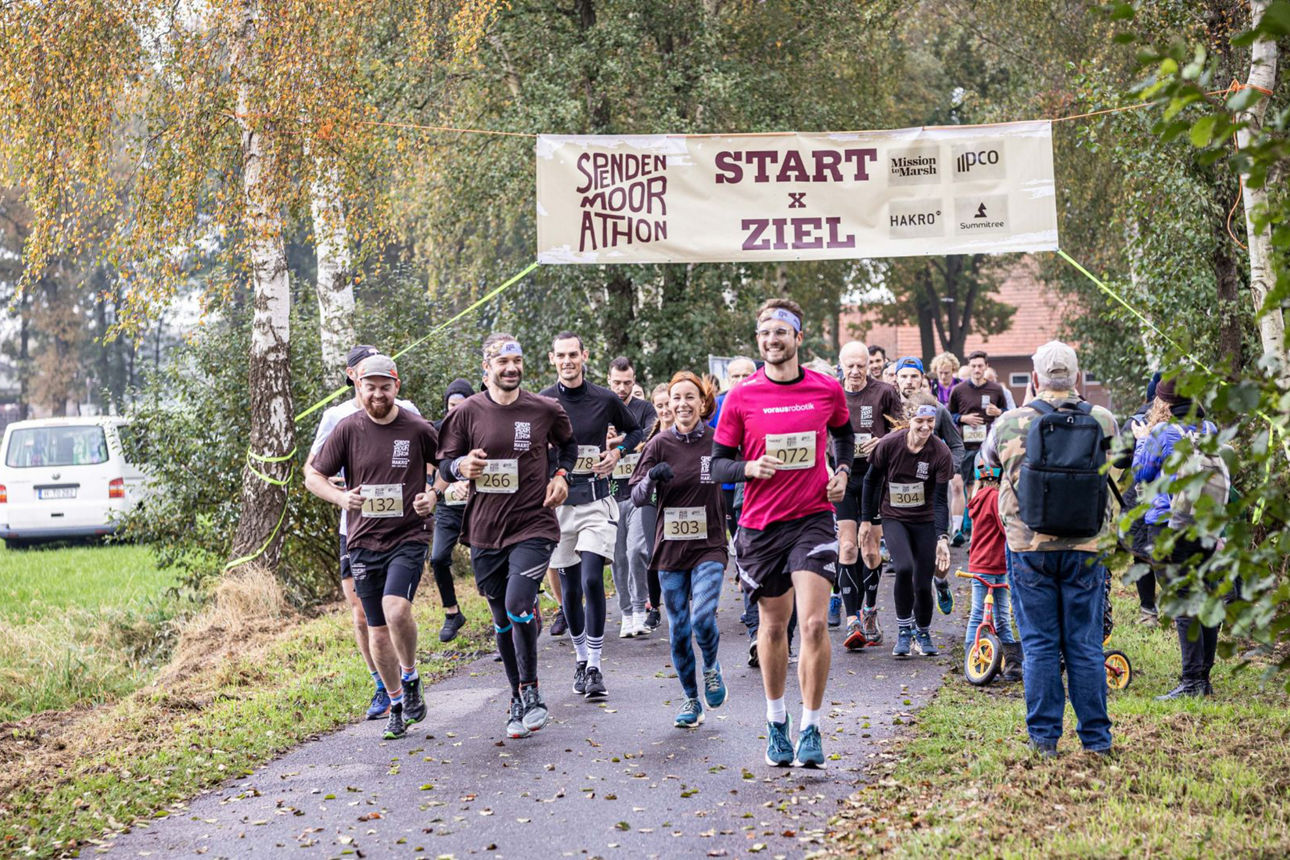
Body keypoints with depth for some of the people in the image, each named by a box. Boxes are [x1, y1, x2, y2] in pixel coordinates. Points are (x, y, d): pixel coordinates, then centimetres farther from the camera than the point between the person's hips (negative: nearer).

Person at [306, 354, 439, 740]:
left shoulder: (418, 429, -3)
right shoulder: (348, 429, -1)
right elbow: (313, 477, 5)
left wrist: (433, 496, -7)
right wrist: (341, 497, -13)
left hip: (408, 537, -2)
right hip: (364, 541, 2)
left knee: (396, 609, -26)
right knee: (377, 631, 6)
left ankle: (410, 676, 1)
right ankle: (396, 705, 24)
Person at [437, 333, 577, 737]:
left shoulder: (546, 410, 1)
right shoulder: (467, 412, 0)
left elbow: (568, 444, 22)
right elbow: (445, 465, 5)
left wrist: (561, 475, 4)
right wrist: (461, 466, -17)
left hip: (533, 525, -2)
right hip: (485, 530, 2)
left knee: (519, 605, -21)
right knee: (502, 620, 11)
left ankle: (530, 691, -2)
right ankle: (519, 701, 26)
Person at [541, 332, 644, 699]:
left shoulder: (605, 400, 2)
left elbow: (635, 431, 19)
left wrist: (617, 452, 1)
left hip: (595, 499, -1)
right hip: (558, 500, 1)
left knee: (592, 579, -15)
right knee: (570, 589, 7)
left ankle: (595, 667, -9)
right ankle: (580, 658, 25)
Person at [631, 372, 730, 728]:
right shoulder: (660, 444, -1)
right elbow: (638, 496, -3)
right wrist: (653, 476, -23)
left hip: (709, 545, -2)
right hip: (671, 547, 2)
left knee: (703, 617, -19)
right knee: (678, 628, 5)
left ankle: (712, 667, 13)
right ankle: (690, 700, 21)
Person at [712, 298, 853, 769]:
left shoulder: (828, 390, 1)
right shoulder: (741, 398, -3)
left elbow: (844, 434, 22)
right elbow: (718, 462, 3)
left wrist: (842, 472, 6)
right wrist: (749, 468, -17)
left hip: (813, 517, -1)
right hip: (761, 523, 1)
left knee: (814, 623, -13)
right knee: (773, 625, 12)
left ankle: (811, 730, -4)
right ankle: (776, 721, 30)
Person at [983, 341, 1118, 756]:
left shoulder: (1010, 424, -6)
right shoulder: (1102, 422, -3)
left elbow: (988, 457, 15)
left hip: (1029, 549, -1)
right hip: (1086, 550, 1)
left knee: (1039, 645, 6)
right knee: (1085, 645, 8)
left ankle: (1044, 736, 9)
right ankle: (1096, 736, 13)